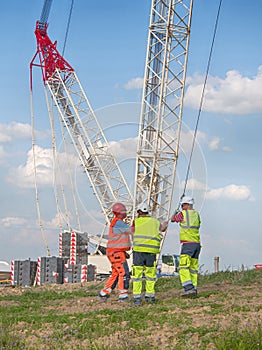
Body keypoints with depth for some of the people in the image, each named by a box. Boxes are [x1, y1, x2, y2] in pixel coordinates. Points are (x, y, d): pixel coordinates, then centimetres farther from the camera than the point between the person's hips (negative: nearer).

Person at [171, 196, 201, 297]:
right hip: (197, 243, 7)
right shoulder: (196, 214, 13)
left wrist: (175, 213, 34)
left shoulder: (183, 213, -6)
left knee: (183, 267, -12)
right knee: (193, 267, 13)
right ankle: (193, 289, 14)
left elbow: (173, 219, 11)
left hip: (187, 243, -7)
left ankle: (189, 288, -25)